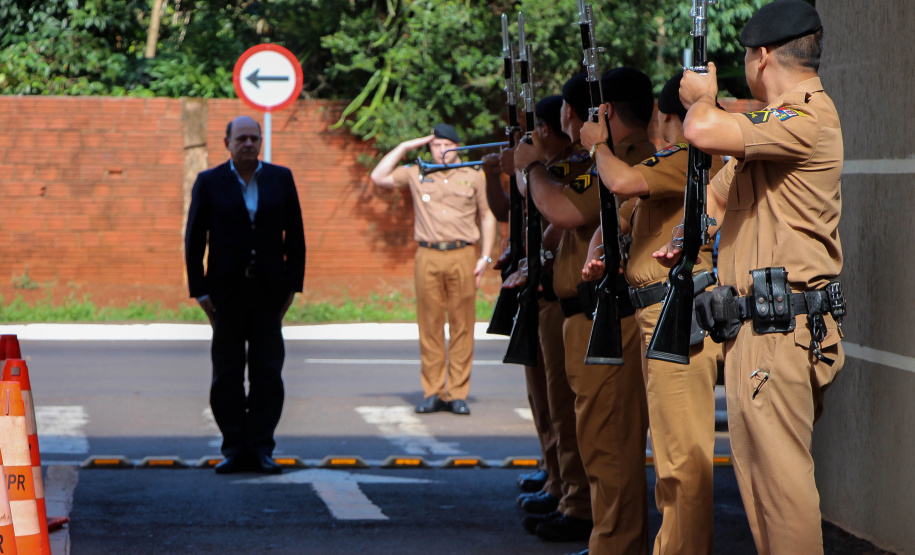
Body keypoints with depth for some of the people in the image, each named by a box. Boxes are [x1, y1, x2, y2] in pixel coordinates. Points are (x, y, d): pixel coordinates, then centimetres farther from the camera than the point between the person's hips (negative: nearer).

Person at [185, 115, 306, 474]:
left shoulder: (281, 179, 6)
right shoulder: (209, 182, 2)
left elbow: (294, 236, 8)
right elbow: (194, 240, 3)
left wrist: (293, 286, 1)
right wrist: (199, 291, -2)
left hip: (268, 293, 1)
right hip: (226, 293, -1)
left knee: (267, 373, -1)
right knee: (227, 375, 2)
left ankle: (260, 450, 4)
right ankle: (234, 449, 8)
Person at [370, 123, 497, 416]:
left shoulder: (473, 177, 12)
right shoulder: (416, 175, 12)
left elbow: (487, 217, 16)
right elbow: (379, 177, 5)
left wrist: (485, 257, 6)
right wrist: (405, 147, 8)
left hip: (462, 256, 0)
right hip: (428, 257, 0)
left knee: (462, 326, -2)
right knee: (429, 326, -1)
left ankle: (458, 394, 2)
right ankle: (433, 393, 4)